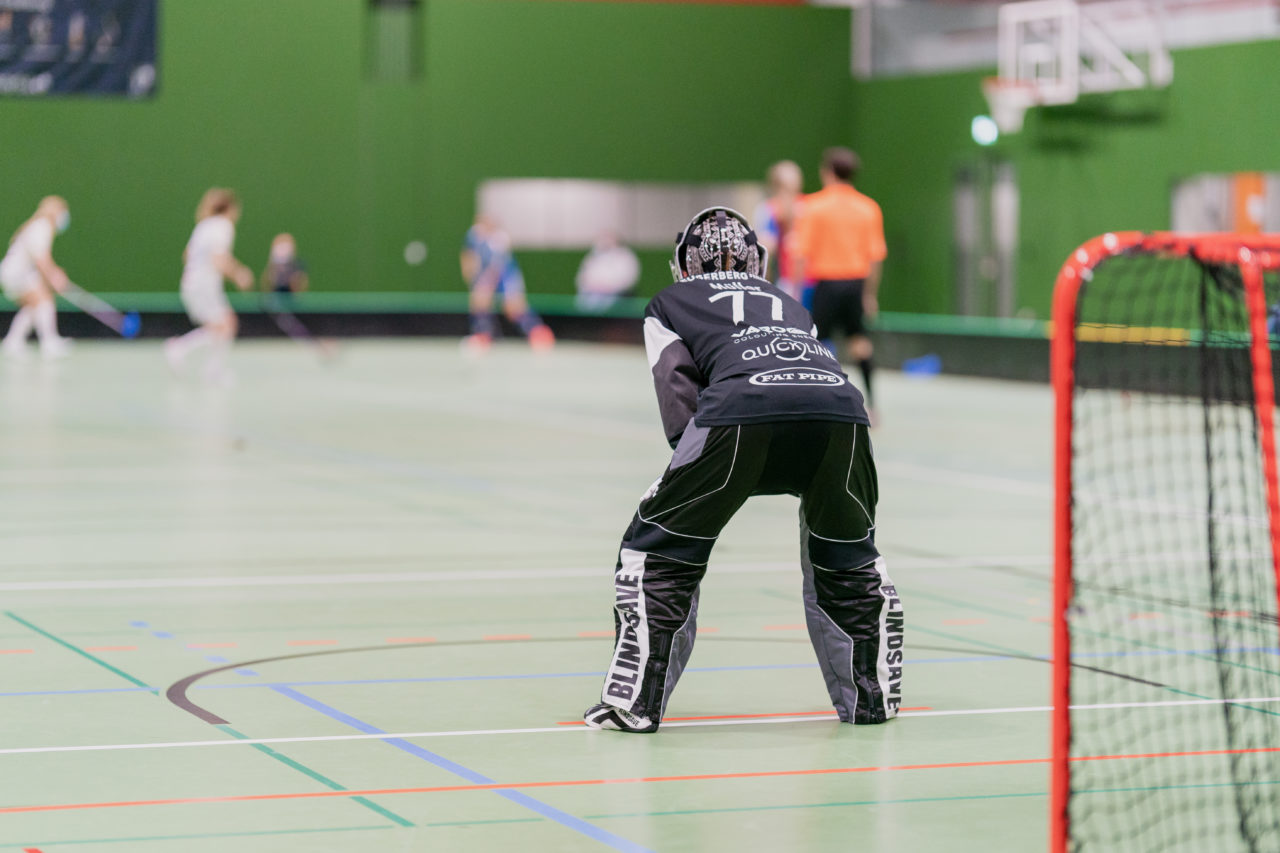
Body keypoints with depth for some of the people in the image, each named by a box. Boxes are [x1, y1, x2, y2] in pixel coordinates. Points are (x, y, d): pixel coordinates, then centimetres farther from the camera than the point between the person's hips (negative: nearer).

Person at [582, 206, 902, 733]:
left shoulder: (668, 304, 31)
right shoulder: (788, 304, 41)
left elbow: (678, 391, 16)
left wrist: (692, 470, 18)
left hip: (743, 408, -3)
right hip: (840, 403, 3)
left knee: (659, 547, 14)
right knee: (848, 555, 28)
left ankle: (634, 700, 10)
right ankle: (873, 696, 29)